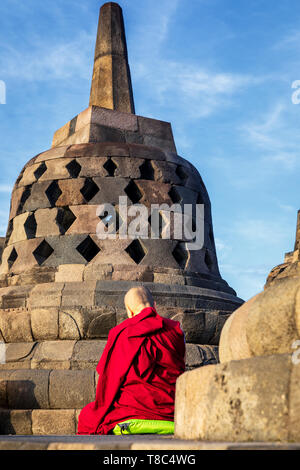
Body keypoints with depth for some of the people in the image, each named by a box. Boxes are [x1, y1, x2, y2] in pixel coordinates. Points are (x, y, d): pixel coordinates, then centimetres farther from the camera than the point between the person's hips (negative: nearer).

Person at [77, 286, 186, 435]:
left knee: (87, 417, 22)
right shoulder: (176, 330, 4)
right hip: (171, 410, 4)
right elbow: (180, 372, 12)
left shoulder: (119, 334, -4)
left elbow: (109, 380, 3)